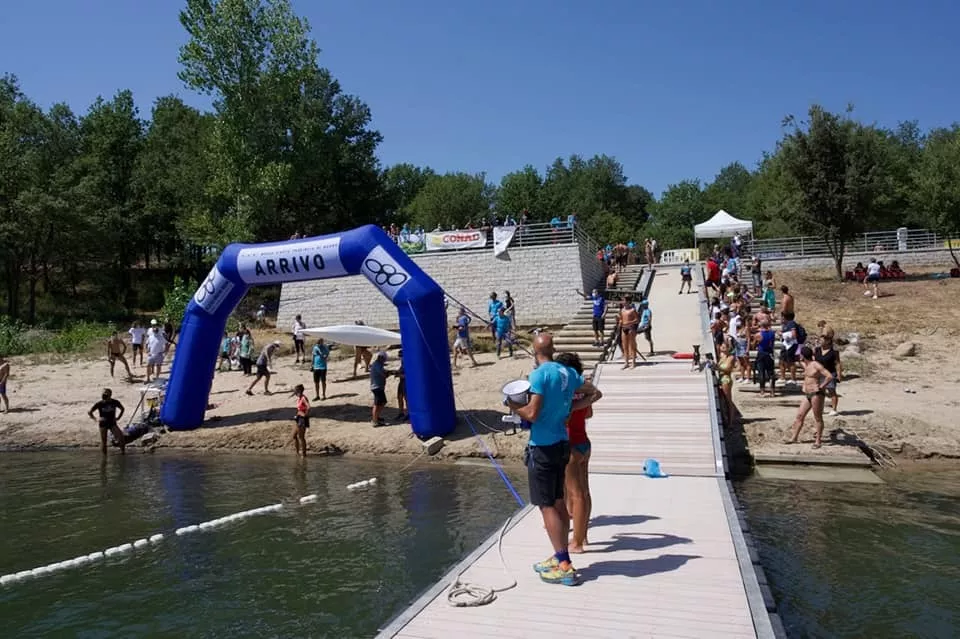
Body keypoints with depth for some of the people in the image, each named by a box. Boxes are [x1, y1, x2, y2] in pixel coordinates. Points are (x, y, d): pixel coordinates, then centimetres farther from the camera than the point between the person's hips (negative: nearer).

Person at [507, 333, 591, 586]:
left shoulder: (539, 375, -17)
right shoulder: (569, 373, 6)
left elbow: (532, 414, -21)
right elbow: (591, 393, 21)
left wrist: (514, 406, -3)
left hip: (543, 447, -8)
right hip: (562, 443, 8)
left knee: (547, 506, -1)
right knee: (558, 502, 16)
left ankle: (565, 567, 1)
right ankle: (559, 558, 26)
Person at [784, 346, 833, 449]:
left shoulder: (816, 365, -12)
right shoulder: (805, 365, 13)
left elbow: (830, 376, -21)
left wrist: (821, 387, -15)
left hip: (816, 394, -9)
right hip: (807, 394, 9)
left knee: (818, 418, 0)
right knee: (799, 415, 8)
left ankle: (818, 440, 8)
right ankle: (794, 437, 13)